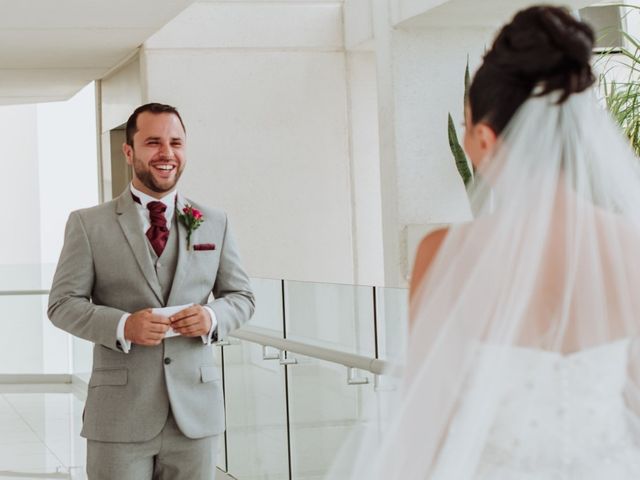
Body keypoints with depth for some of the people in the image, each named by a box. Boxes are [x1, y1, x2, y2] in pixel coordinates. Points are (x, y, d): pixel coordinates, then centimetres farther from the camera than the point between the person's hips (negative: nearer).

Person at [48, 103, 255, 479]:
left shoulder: (215, 223, 9)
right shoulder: (88, 224, 2)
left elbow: (242, 296, 13)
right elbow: (63, 303, 1)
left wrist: (213, 317, -10)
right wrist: (122, 326, -18)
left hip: (196, 416, 2)